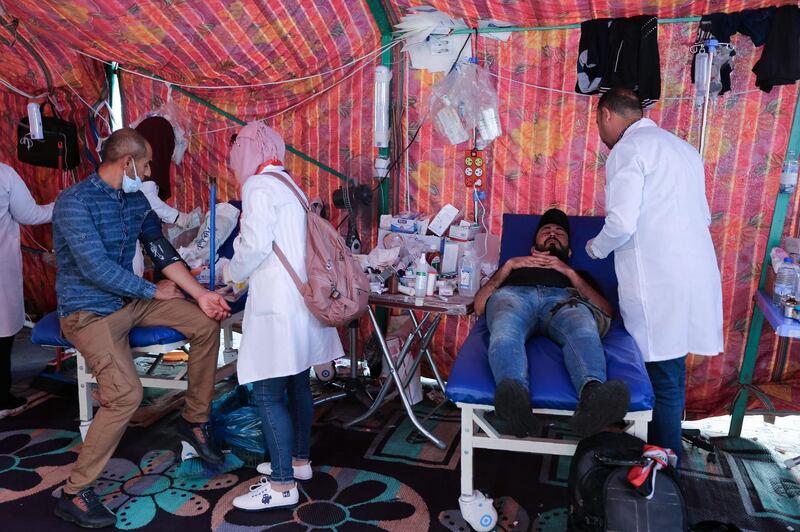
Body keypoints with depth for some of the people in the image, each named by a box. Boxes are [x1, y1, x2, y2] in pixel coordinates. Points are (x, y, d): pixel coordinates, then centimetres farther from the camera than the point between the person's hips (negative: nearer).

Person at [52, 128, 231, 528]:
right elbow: (96, 268, -25)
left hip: (130, 298, 8)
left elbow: (161, 250, 3)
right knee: (126, 394, -24)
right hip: (89, 311, -8)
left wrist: (200, 293, -7)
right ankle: (75, 493, -3)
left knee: (206, 323, -3)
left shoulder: (135, 199, 5)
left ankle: (194, 420, 13)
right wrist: (154, 291, -13)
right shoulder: (74, 202, -18)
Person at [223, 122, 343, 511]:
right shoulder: (287, 184, 17)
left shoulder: (258, 185, -8)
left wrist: (231, 273, 1)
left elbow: (255, 245, -18)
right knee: (297, 384, 17)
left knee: (268, 393, -2)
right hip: (301, 299, 9)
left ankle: (283, 485, 6)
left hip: (278, 304, -9)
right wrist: (245, 273, 20)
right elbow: (285, 244, 14)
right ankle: (299, 460, 31)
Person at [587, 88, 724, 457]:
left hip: (658, 281, -8)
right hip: (695, 275, 8)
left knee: (663, 375, 1)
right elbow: (703, 216, 21)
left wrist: (595, 248, 2)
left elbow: (621, 224, -17)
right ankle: (668, 451, 31)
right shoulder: (682, 147, 19)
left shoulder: (627, 150, -7)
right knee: (672, 368, 17)